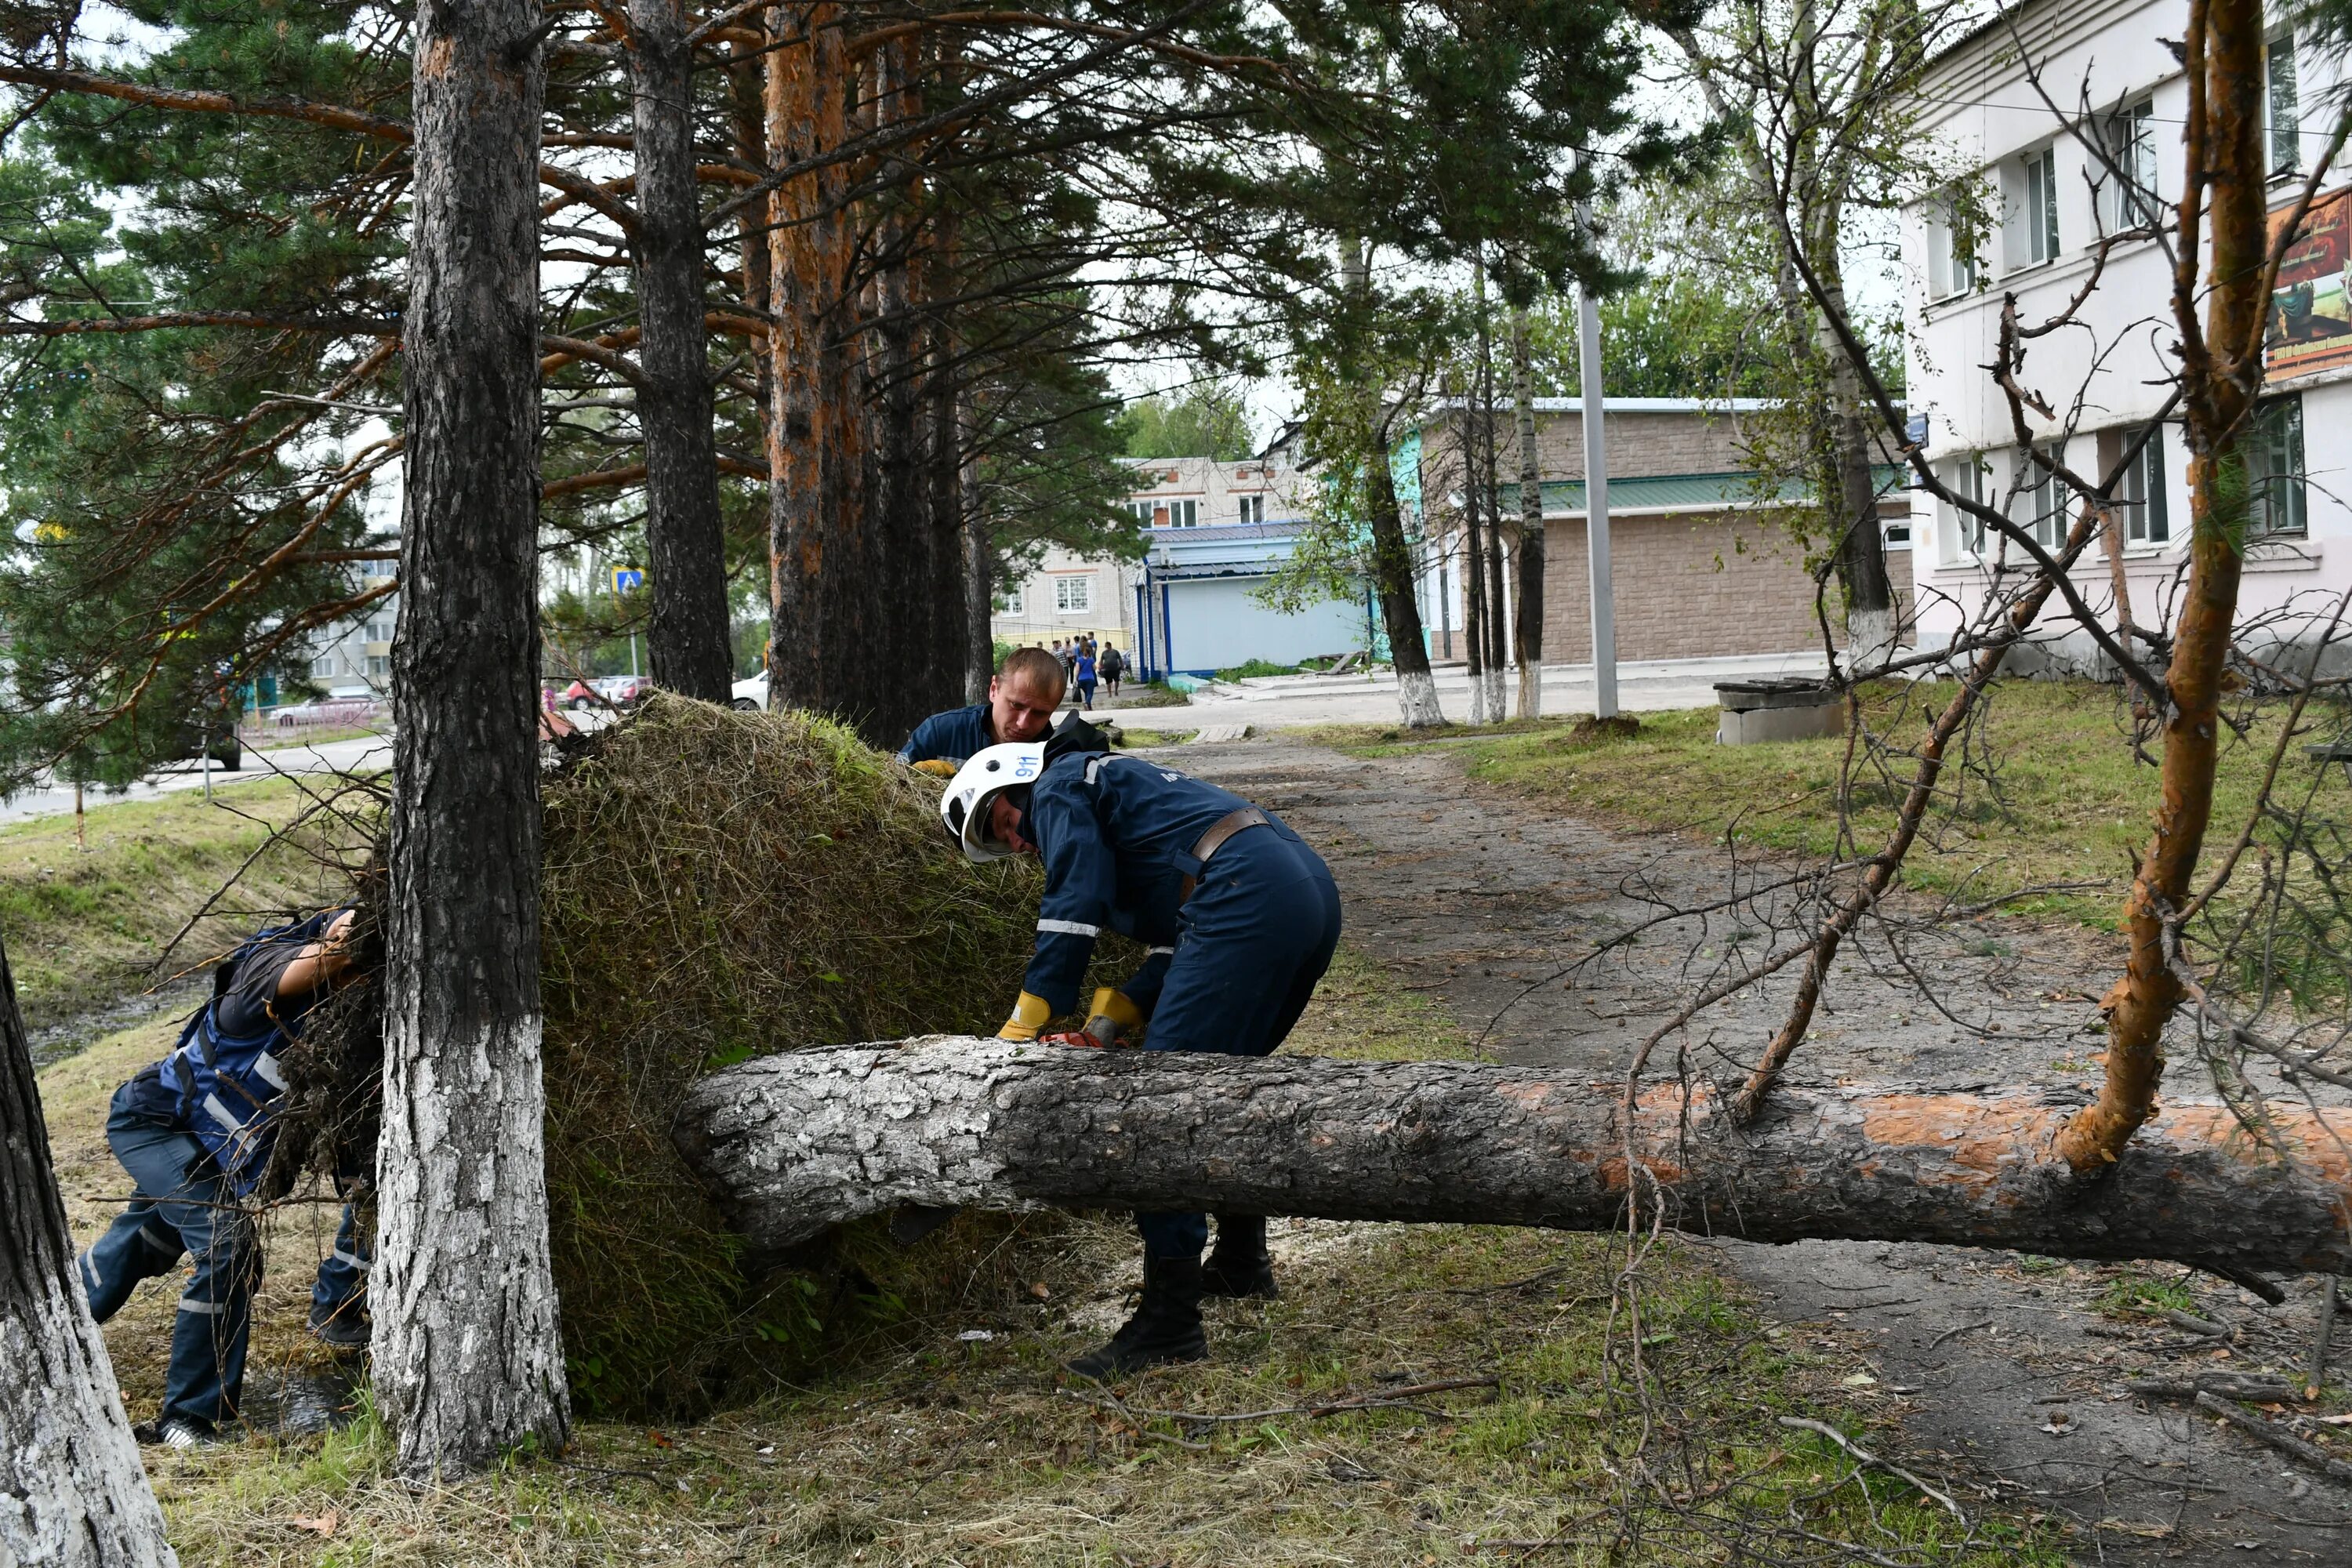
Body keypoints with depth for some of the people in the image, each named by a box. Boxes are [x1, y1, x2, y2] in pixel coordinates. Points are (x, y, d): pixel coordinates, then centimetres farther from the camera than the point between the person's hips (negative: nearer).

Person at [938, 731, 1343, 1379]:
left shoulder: (1059, 786, 10)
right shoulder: (1124, 787, 35)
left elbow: (1073, 911, -6)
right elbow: (1176, 948, 26)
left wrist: (1019, 1031, -3)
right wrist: (1107, 1022, 16)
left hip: (1247, 901, -10)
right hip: (1313, 885, 10)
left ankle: (1169, 1321, -14)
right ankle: (1241, 1261, 36)